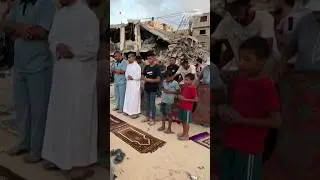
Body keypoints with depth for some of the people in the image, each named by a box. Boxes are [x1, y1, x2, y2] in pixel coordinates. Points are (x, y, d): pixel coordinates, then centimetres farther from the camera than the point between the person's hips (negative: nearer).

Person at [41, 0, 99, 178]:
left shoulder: (88, 15, -8)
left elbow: (92, 48, -12)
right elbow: (52, 39, 13)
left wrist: (72, 51, -16)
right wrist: (57, 48, -8)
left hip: (81, 74, -7)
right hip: (61, 71, 7)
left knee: (79, 117, -1)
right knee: (58, 114, 13)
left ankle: (81, 162, 12)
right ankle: (57, 156, 29)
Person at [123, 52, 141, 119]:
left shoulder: (137, 66, -12)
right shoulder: (128, 65, 12)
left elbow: (139, 76, -14)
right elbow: (126, 73, 17)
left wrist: (132, 77, -19)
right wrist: (127, 77, -3)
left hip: (134, 84, -8)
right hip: (128, 84, 8)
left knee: (134, 98, -3)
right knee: (128, 97, 12)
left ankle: (135, 112, 6)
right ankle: (129, 111, 24)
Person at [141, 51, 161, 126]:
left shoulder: (157, 67, -10)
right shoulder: (146, 67, 7)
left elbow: (158, 79, -14)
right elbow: (143, 76, 13)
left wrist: (149, 80, -15)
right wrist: (145, 79, -9)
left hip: (153, 89, -6)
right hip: (146, 88, 6)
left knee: (152, 103, 1)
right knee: (147, 103, 14)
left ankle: (153, 119, 12)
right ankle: (147, 117, 27)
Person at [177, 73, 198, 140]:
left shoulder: (193, 88, -18)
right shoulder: (184, 86, 5)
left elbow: (196, 99, -19)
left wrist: (185, 99, -20)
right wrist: (180, 96, -1)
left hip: (187, 108, -8)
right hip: (182, 106, 8)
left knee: (186, 121, 3)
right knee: (183, 121, 17)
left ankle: (186, 135, 15)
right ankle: (183, 133, 32)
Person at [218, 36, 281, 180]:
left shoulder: (266, 86, -16)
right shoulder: (237, 81, 4)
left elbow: (276, 121, -16)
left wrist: (242, 120, -19)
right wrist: (224, 111, -4)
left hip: (250, 148, -7)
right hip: (230, 143, 7)